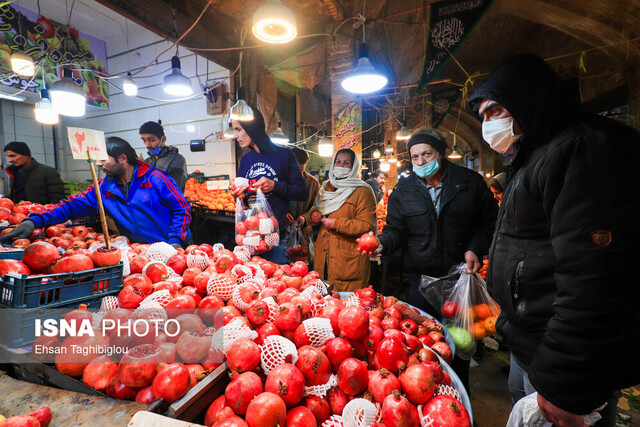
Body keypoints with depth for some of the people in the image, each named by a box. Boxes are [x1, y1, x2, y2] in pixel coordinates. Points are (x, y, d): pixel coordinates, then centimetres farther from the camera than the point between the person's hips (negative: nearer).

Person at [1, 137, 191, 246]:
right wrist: (34, 221, -5)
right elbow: (71, 206, 9)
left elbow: (182, 209, -9)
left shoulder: (156, 180, -9)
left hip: (168, 250, -4)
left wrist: (175, 241, -16)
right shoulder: (103, 188, 8)